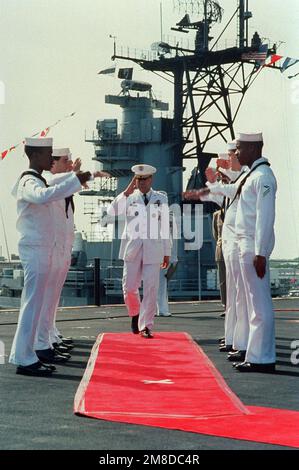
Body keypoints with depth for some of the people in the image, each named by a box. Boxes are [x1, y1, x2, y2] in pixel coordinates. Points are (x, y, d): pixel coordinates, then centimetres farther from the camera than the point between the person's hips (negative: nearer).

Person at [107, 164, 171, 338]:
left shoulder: (161, 198, 8)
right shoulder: (129, 198, 6)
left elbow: (165, 225, 9)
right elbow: (112, 212, -11)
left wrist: (167, 252, 8)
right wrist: (126, 192, -18)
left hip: (153, 248, 0)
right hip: (132, 247, 0)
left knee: (151, 288, -5)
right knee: (129, 286, 2)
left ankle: (145, 326, 3)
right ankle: (135, 313, 31)